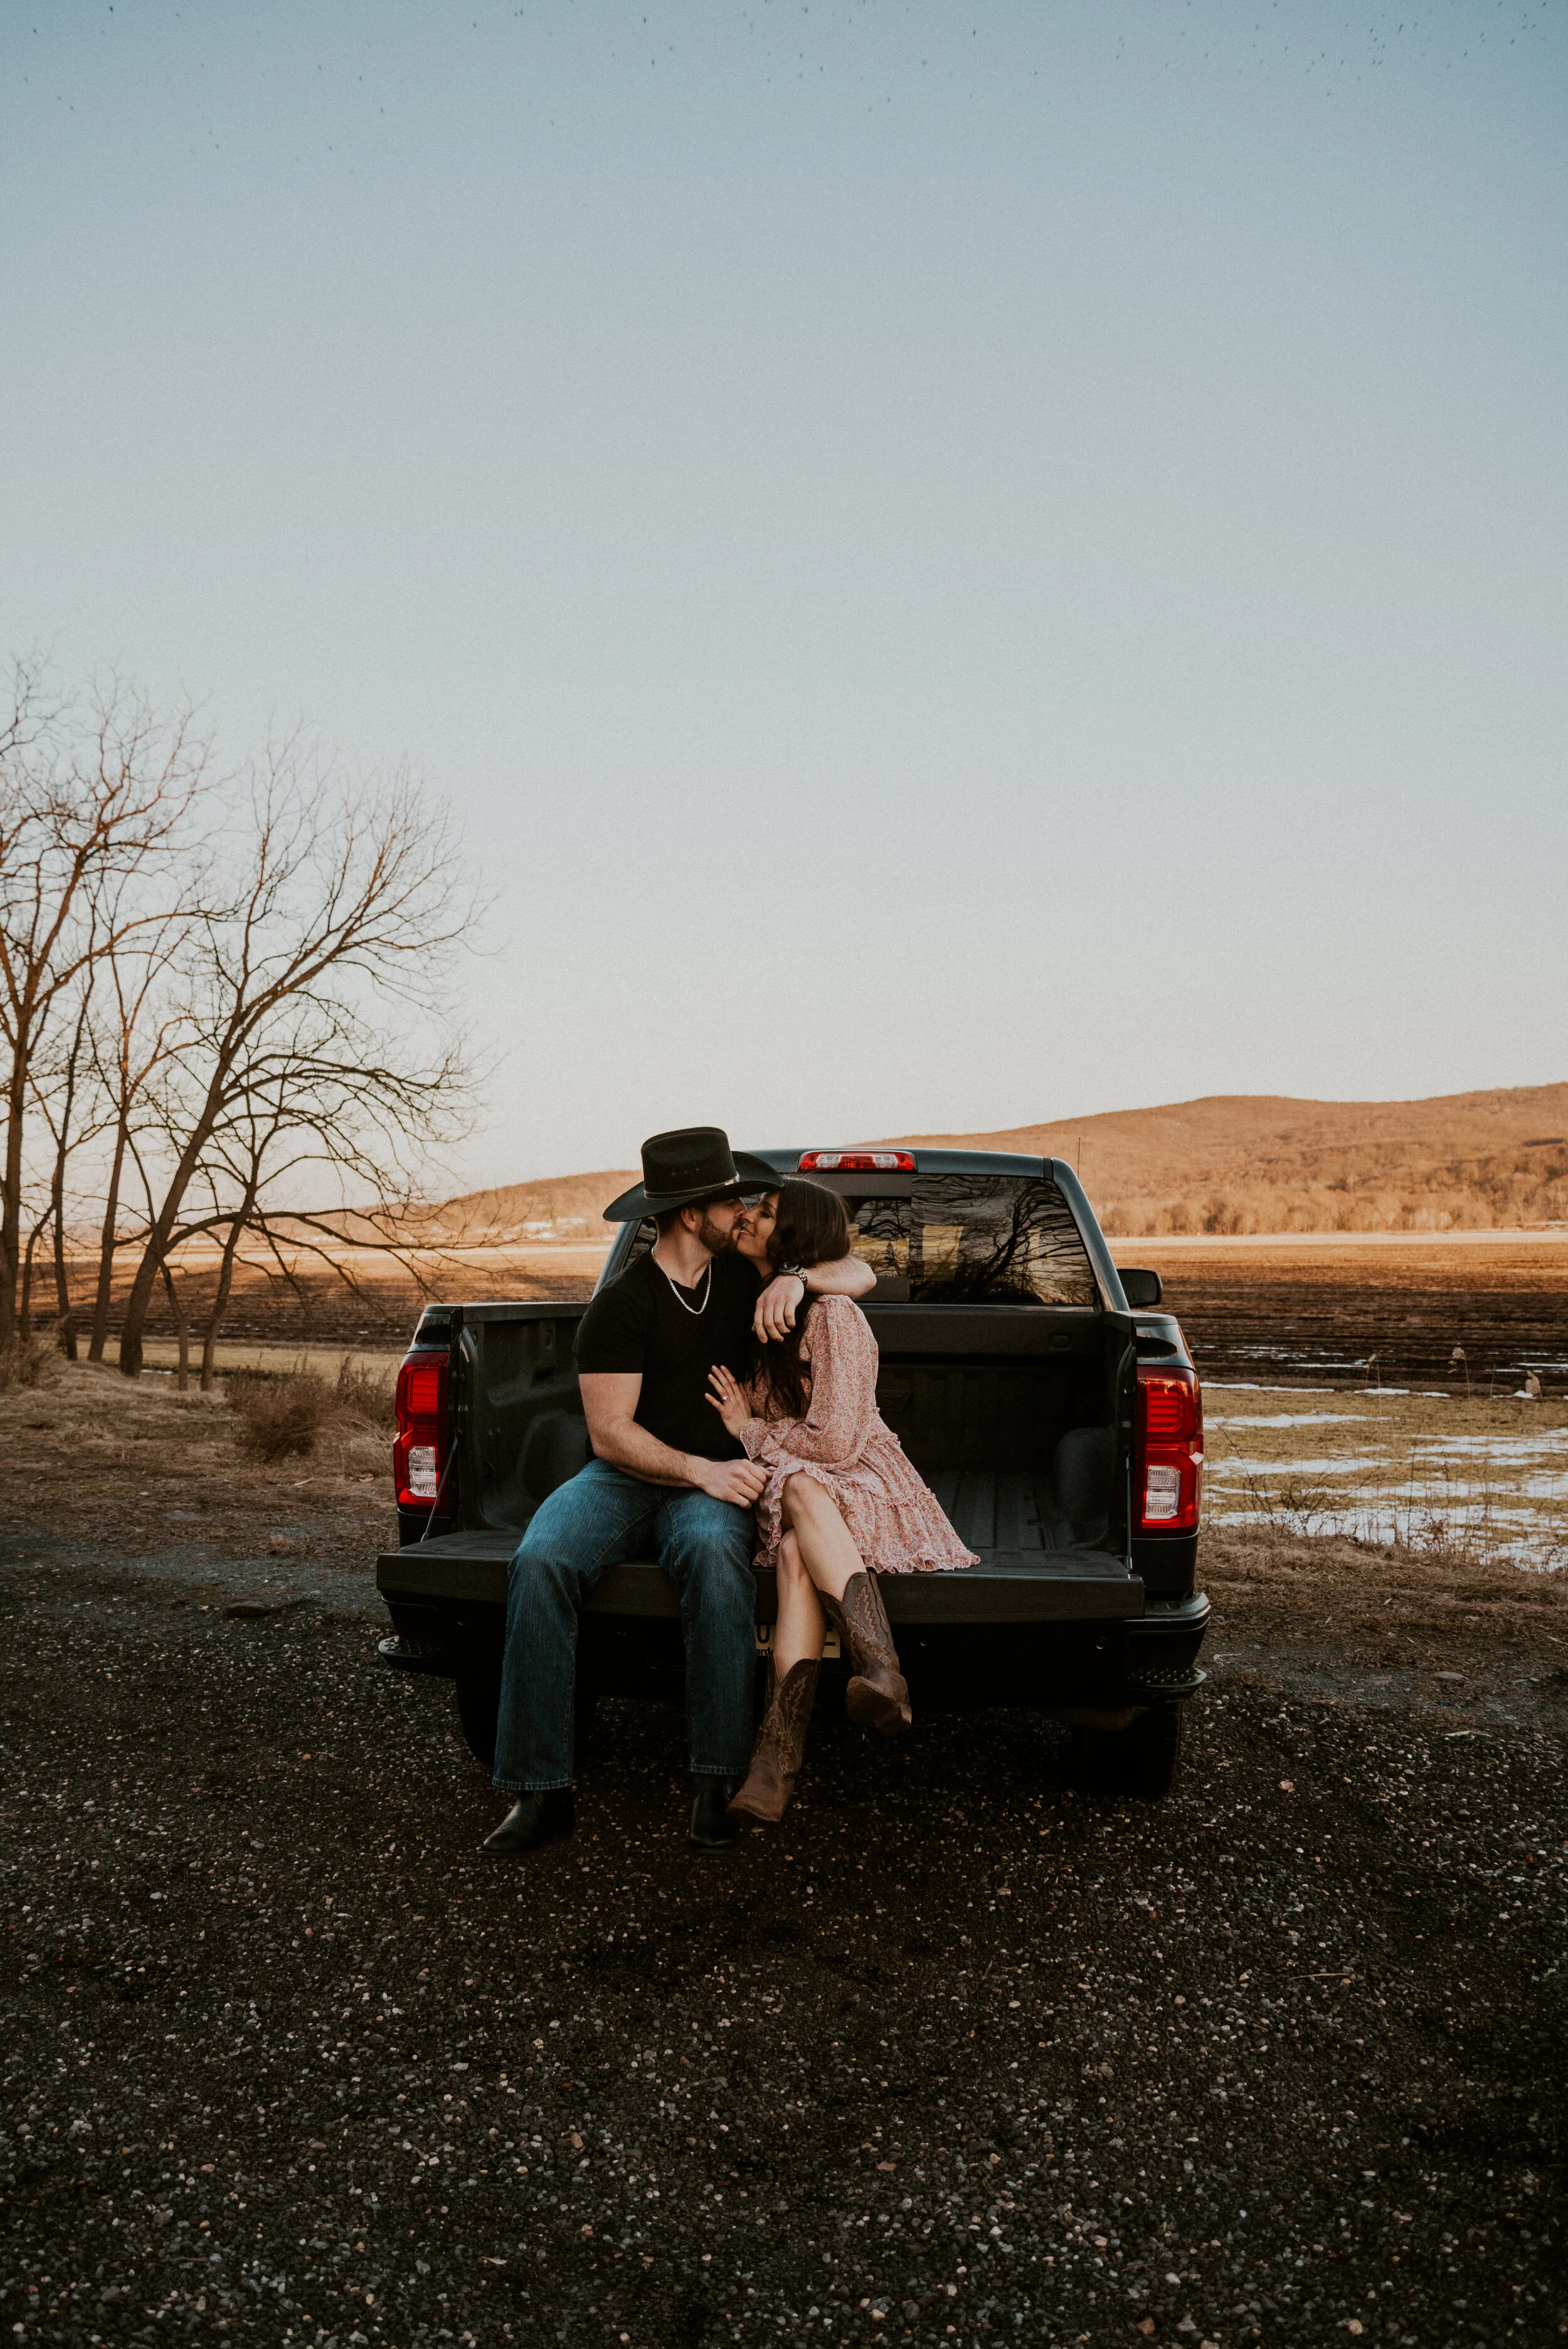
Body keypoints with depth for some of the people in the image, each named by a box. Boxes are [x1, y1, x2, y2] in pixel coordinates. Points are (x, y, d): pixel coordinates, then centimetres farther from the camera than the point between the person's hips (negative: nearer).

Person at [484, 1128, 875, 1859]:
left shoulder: (740, 1274, 9)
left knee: (713, 1552, -37)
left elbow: (860, 1274, 11)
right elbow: (609, 1433, -10)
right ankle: (540, 1791, -25)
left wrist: (796, 1277, -10)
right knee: (541, 1561, -33)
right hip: (625, 1478, -1)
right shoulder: (621, 1306, -6)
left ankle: (718, 1781, -30)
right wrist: (700, 1469, -22)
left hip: (712, 1484, 2)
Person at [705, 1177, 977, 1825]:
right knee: (795, 1546, -33)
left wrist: (750, 1431, -3)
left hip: (867, 1487, -4)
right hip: (784, 1492, 5)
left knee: (799, 1491, -39)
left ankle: (881, 1670, -55)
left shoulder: (833, 1316, -13)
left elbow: (835, 1442, -15)